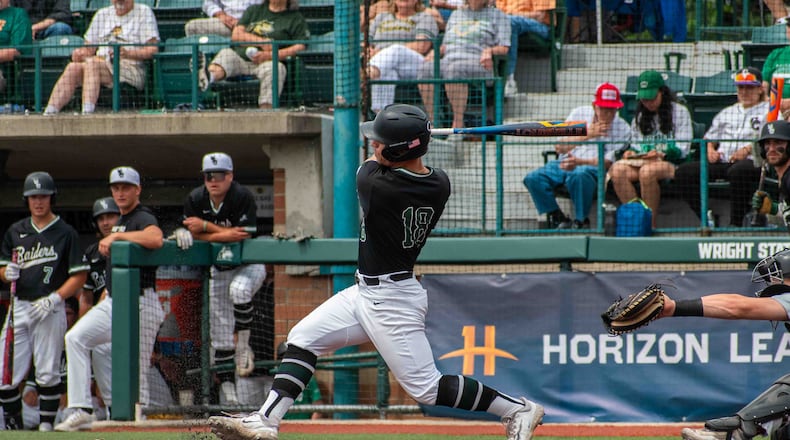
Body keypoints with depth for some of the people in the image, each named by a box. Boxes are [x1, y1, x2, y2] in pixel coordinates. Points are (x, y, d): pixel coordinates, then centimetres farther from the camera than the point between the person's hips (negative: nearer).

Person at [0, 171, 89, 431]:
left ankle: (46, 424, 2)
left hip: (50, 309, -4)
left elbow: (80, 275, -2)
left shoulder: (65, 233, 2)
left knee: (47, 372, -5)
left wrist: (54, 298, -14)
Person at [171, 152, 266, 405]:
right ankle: (228, 388, 12)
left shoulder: (243, 197, -20)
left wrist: (206, 227, -25)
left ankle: (243, 346, -20)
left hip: (250, 265, -5)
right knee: (220, 333, 3)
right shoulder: (195, 199, -7)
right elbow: (193, 234, -9)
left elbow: (245, 236, -27)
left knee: (239, 289, -39)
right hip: (219, 269, 5)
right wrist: (224, 235, -26)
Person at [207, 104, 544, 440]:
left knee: (426, 388, -4)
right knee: (302, 337, 8)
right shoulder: (440, 185, -5)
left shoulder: (375, 184, -25)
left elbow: (368, 166, 0)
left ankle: (518, 410, 5)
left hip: (390, 303, -10)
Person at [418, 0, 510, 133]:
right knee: (427, 68, -31)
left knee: (455, 69, -40)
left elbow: (504, 48, 7)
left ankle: (458, 124, -39)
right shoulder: (456, 15, 32)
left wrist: (490, 50, -15)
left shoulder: (498, 15, 17)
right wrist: (436, 51, 6)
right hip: (448, 61, 4)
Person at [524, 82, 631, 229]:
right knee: (533, 178, -21)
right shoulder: (580, 113, 10)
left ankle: (581, 221, -24)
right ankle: (559, 219, -11)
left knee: (579, 176, -41)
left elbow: (607, 162, -7)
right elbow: (559, 147, 3)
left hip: (591, 167, -4)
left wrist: (579, 162, -22)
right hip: (564, 163, 4)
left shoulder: (622, 128, 2)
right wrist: (586, 135, -10)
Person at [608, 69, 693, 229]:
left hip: (671, 163, -5)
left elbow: (682, 150, -3)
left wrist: (661, 154, -19)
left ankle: (650, 223, -31)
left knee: (647, 171, -40)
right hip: (642, 161, 5)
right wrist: (631, 152, -2)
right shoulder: (639, 116, 24)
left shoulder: (680, 112, 6)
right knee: (617, 169, -28)